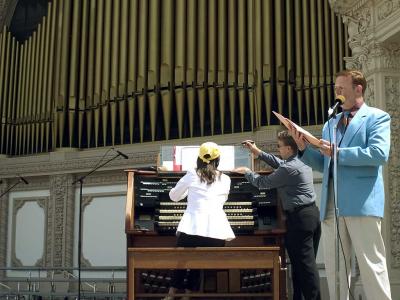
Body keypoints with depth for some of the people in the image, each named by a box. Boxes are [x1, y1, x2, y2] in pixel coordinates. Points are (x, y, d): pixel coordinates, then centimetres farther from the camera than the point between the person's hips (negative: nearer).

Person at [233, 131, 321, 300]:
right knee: (308, 262, 14)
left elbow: (263, 183, -7)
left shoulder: (290, 168, -17)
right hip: (312, 214, 10)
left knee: (303, 264, -5)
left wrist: (247, 172, 10)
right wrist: (259, 153, 30)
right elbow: (280, 163, 30)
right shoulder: (302, 161, 13)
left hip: (300, 217, -10)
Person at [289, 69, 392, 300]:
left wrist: (339, 153, -12)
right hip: (332, 203, 7)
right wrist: (304, 148, 4)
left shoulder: (377, 117, 3)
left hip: (362, 202, -6)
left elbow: (380, 153, -13)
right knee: (334, 266, 10)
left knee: (371, 264, -4)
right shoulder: (330, 123, 22)